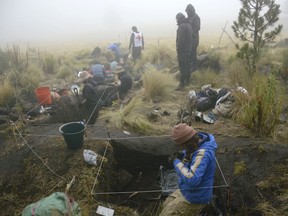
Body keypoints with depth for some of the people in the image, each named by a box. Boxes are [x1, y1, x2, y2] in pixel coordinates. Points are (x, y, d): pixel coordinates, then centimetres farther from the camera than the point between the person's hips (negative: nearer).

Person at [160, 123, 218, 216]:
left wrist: (177, 163, -29)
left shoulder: (203, 153, -33)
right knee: (167, 204, 24)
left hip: (194, 198, -9)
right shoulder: (198, 142, -6)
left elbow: (192, 180, -40)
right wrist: (183, 157, -14)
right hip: (188, 190, 9)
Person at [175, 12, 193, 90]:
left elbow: (180, 39, -22)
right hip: (188, 49, 10)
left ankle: (182, 83, -6)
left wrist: (178, 48, -16)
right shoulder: (189, 25, 13)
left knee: (182, 67, -7)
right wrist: (189, 47, 18)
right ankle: (187, 81, 25)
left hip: (182, 50, -9)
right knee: (187, 66, 15)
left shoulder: (181, 26, -16)